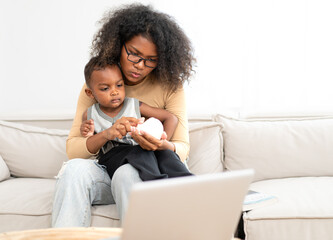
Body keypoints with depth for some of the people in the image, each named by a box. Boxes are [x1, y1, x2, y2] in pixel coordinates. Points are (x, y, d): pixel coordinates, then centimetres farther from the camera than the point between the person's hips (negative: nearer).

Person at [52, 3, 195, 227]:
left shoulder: (170, 86, -1)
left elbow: (183, 148, -5)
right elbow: (72, 149, -4)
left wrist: (163, 146, -30)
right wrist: (107, 134, -26)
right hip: (106, 172, 2)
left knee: (126, 173, -36)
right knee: (75, 169, -30)